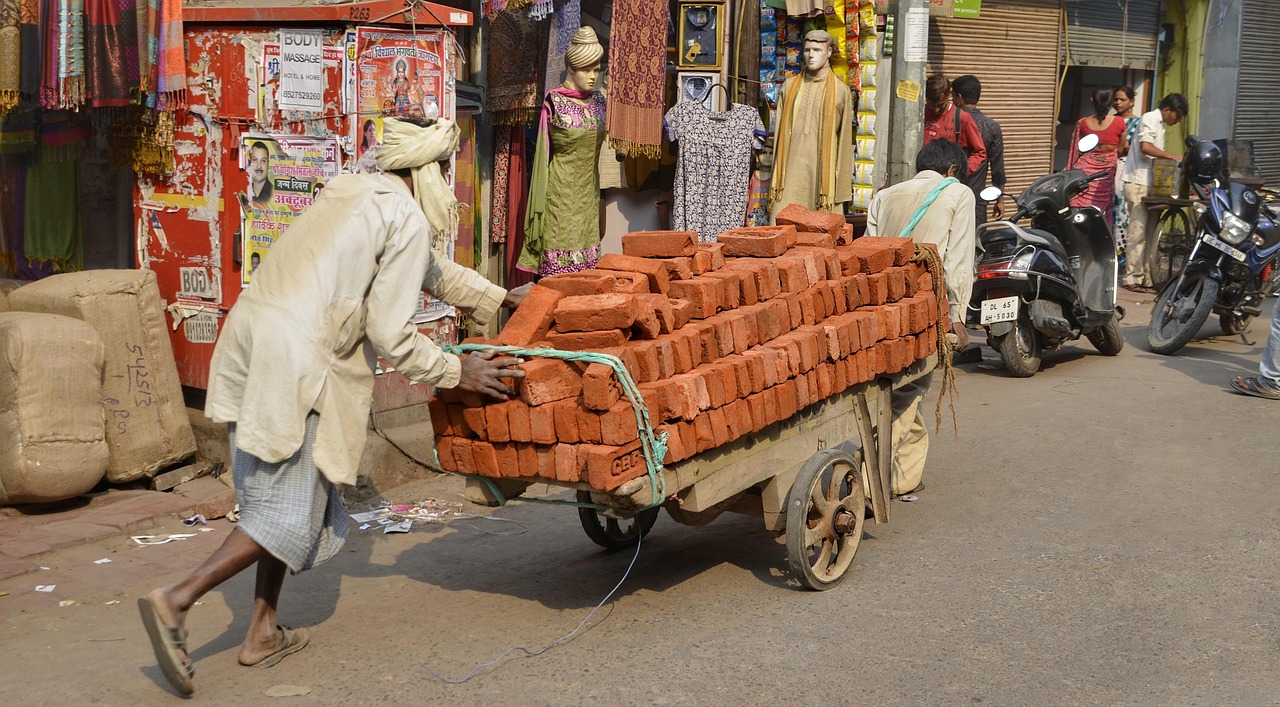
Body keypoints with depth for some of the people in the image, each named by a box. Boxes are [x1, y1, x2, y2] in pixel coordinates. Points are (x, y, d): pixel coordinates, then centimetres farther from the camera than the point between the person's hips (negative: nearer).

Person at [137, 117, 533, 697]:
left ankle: (262, 632, 21)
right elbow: (391, 335, -8)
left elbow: (432, 271, 36)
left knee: (275, 495, 17)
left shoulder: (353, 194, 22)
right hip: (296, 363, -9)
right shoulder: (407, 219, -6)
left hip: (250, 343, 9)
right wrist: (458, 374, 3)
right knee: (290, 512, -1)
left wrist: (500, 298, 42)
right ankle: (176, 600, -7)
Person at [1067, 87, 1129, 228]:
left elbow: (1075, 151, 5)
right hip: (1106, 172, -1)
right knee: (1102, 215, 6)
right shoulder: (1119, 122, -6)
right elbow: (1120, 149, 6)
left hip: (1085, 169, 1)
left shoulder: (1082, 123, -1)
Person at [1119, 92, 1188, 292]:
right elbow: (1145, 147, -23)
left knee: (1148, 232, 8)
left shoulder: (1160, 123, 21)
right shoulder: (1150, 119, -9)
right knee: (1138, 232, -9)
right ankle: (1132, 278, -7)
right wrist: (1172, 156, -20)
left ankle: (1145, 276, 11)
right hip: (1138, 183, -10)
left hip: (1149, 184, 10)